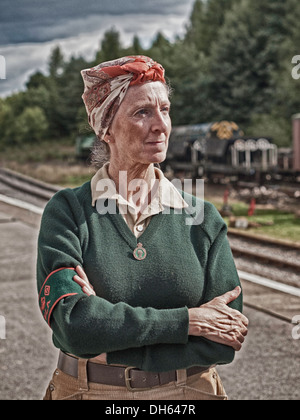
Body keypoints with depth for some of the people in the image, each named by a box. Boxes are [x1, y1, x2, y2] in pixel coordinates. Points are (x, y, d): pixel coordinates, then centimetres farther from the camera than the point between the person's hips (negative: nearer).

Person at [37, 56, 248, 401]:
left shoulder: (203, 217, -4)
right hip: (87, 390, -1)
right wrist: (188, 320, -19)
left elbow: (227, 340, -10)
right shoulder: (67, 211, -9)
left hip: (189, 390, 1)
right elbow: (71, 322, -21)